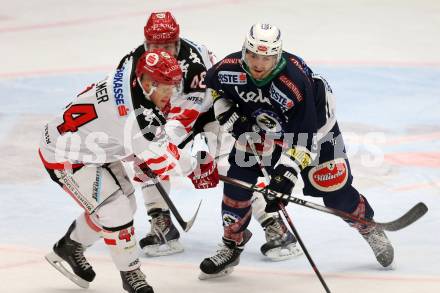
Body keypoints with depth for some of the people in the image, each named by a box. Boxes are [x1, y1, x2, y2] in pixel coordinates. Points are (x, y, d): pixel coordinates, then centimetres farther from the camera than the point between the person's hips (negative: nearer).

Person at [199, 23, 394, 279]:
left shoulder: (296, 82, -41)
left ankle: (369, 227, 26)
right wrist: (229, 115, -13)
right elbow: (213, 86, -1)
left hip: (311, 118, -3)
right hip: (256, 122, 4)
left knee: (332, 186, -2)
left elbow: (302, 136, -36)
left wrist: (285, 175, -41)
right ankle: (231, 246, 3)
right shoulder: (229, 68, -28)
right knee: (238, 179, -12)